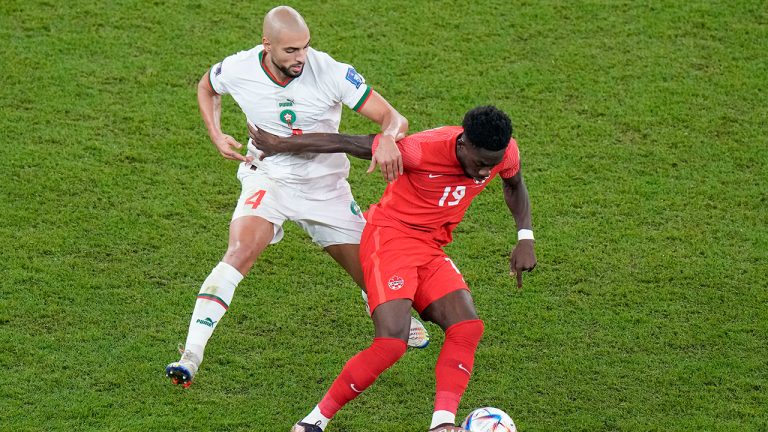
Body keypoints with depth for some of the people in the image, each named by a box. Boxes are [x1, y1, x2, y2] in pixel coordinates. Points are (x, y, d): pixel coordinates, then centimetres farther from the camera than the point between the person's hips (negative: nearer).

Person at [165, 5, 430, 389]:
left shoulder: (331, 73, -23)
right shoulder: (238, 70, -17)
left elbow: (393, 118, -22)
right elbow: (206, 88, 10)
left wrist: (387, 139, -45)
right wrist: (216, 135, -6)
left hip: (325, 185, 1)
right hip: (267, 179, 0)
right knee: (240, 252, -29)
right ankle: (191, 354, -28)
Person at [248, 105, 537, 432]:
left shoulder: (504, 152, -9)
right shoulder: (424, 149, -27)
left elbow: (514, 185, 18)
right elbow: (348, 143, -15)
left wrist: (525, 237, 3)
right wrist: (279, 145, -6)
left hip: (431, 250, 6)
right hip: (390, 236, -6)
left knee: (467, 327, -18)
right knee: (392, 341, -22)